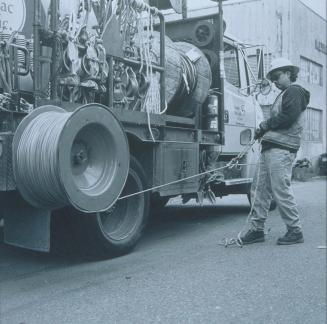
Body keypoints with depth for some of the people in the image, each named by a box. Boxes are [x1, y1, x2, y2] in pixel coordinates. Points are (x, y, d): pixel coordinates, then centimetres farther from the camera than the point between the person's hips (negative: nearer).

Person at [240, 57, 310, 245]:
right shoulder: (285, 95, 28)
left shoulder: (295, 92, -3)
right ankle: (257, 230, 14)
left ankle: (295, 231, 2)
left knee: (281, 190, -9)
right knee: (259, 189, 8)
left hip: (281, 149, -10)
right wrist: (264, 131, 6)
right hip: (270, 147, 10)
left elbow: (288, 117, -17)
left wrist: (265, 126, -7)